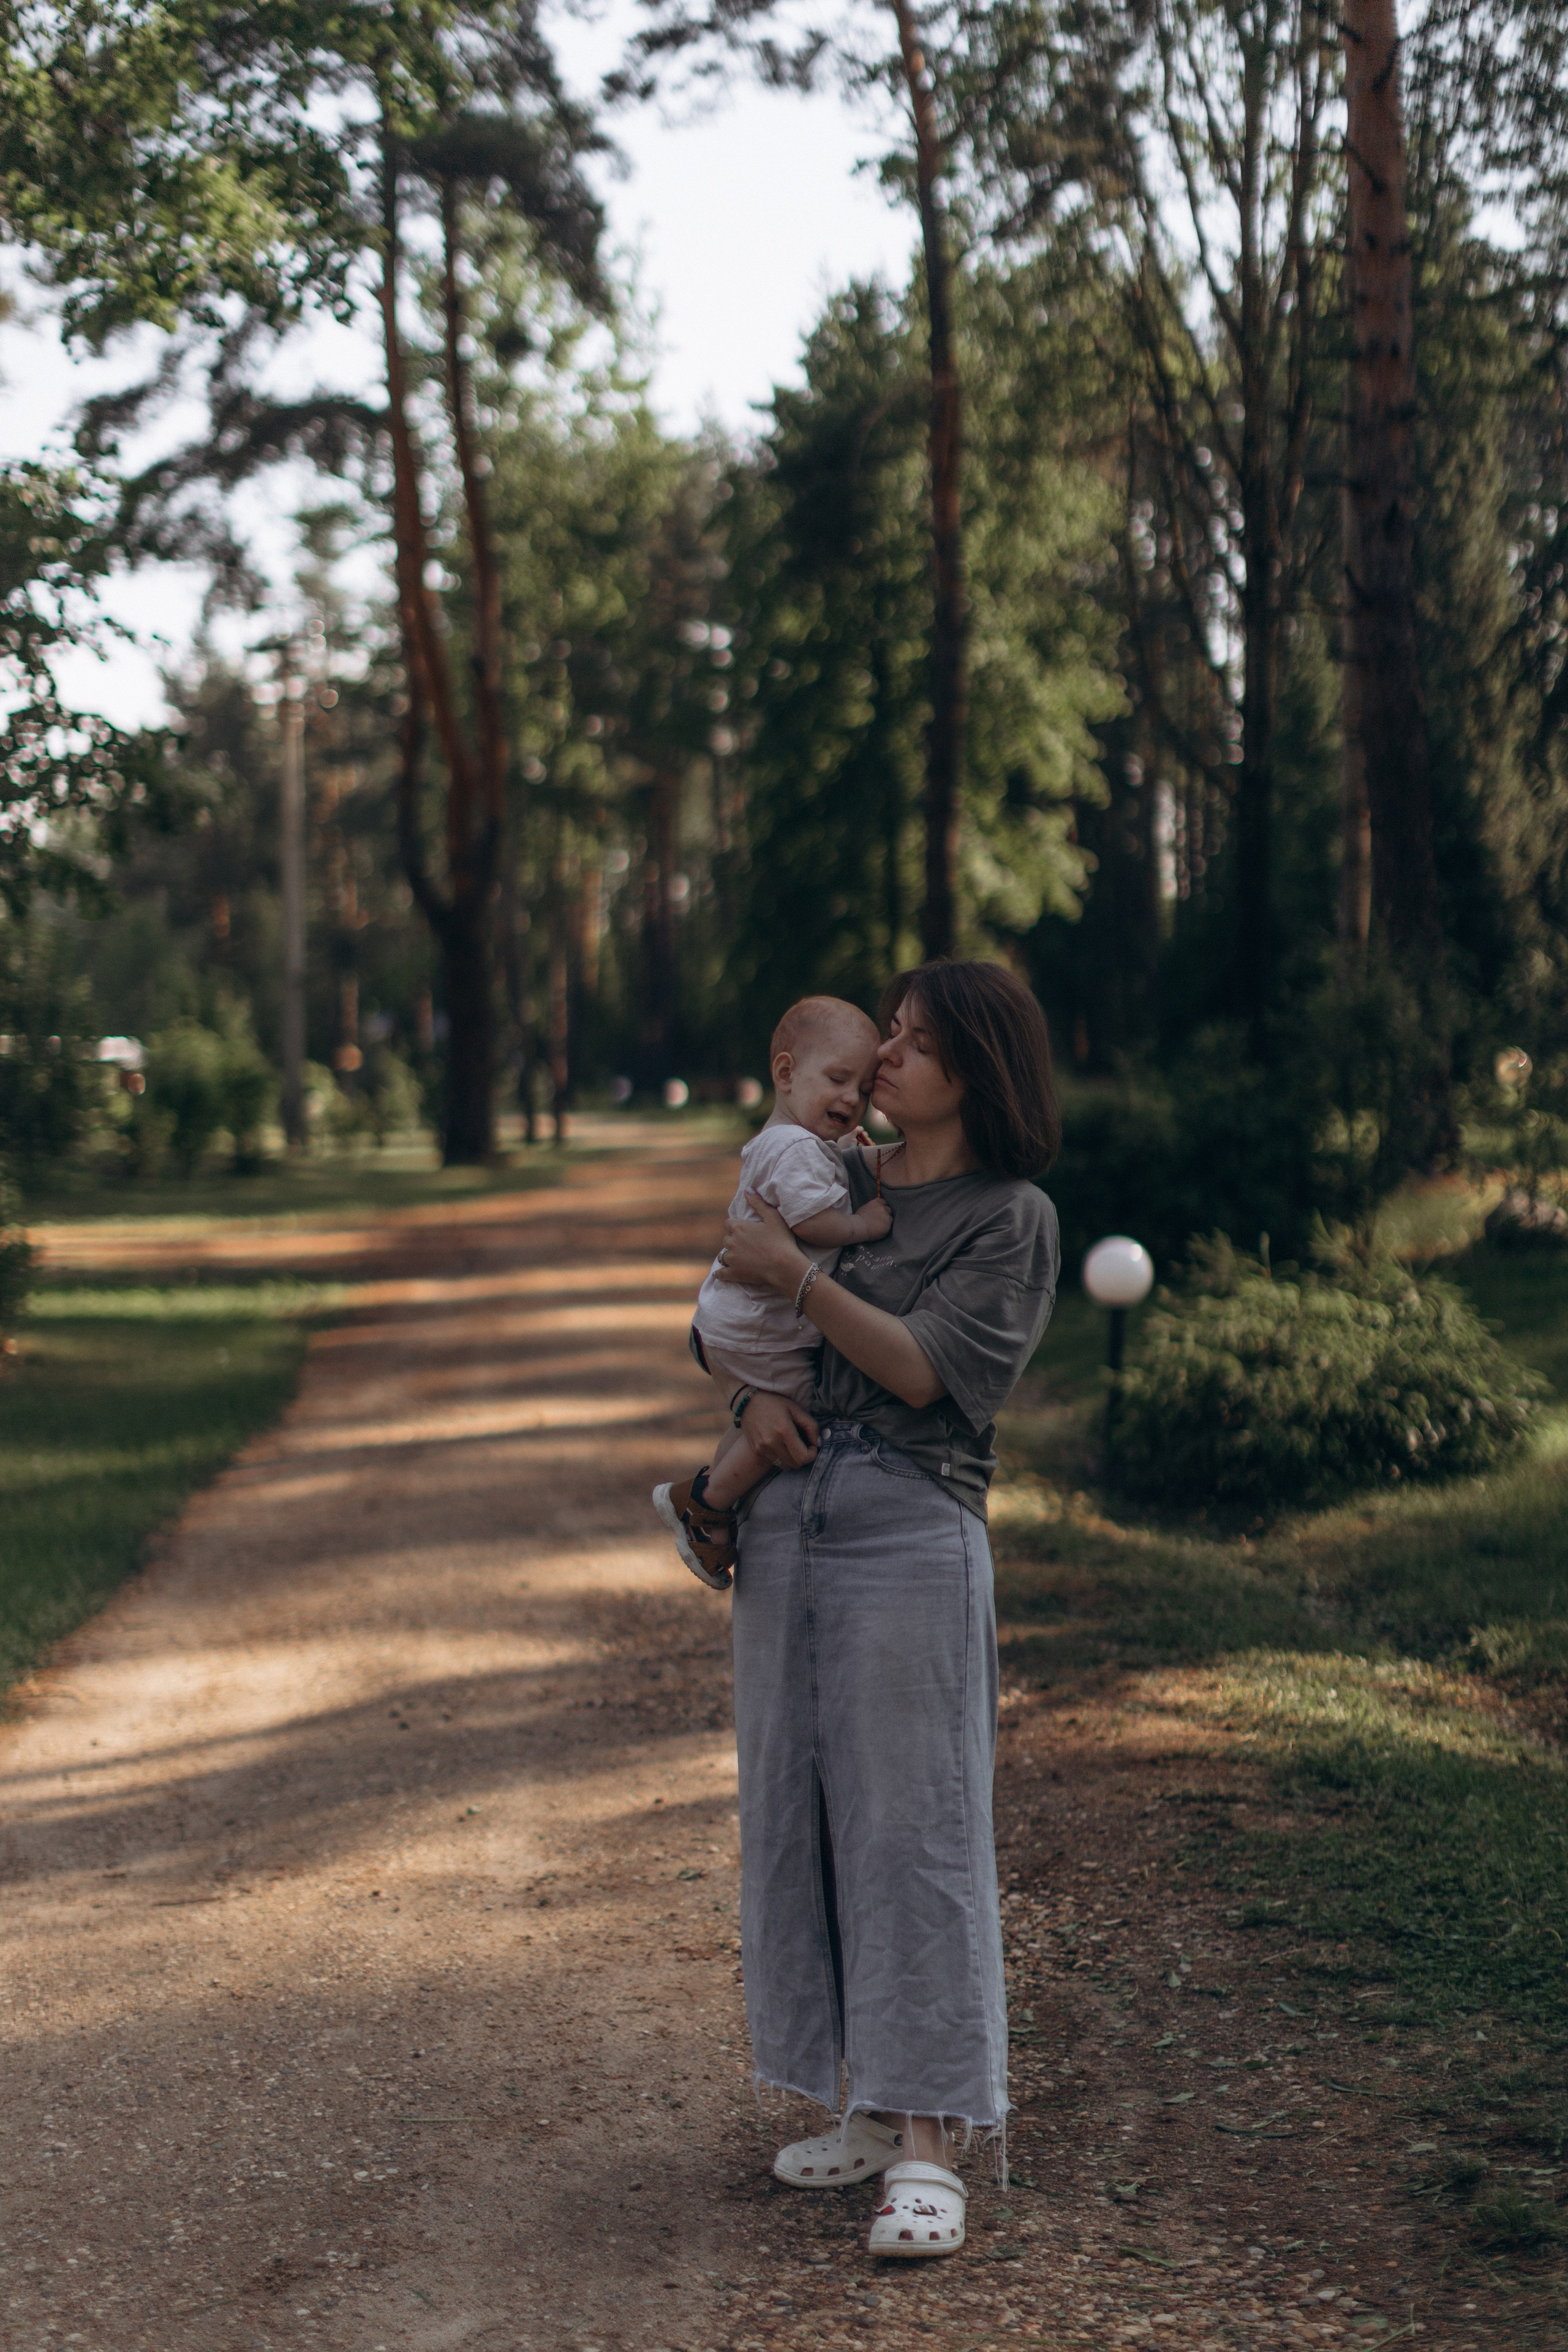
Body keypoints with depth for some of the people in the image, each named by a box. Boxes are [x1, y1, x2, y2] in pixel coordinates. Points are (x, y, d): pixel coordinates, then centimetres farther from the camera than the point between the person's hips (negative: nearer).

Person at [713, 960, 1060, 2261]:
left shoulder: (1012, 1217, -1)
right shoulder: (833, 1178, 15)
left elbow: (922, 1368, -9)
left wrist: (799, 1281, -15)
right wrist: (758, 1393, -1)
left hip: (913, 1529, -6)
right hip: (787, 1518, 6)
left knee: (908, 1823, -7)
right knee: (797, 1811, 8)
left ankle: (930, 2149, -4)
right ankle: (866, 2107, 19)